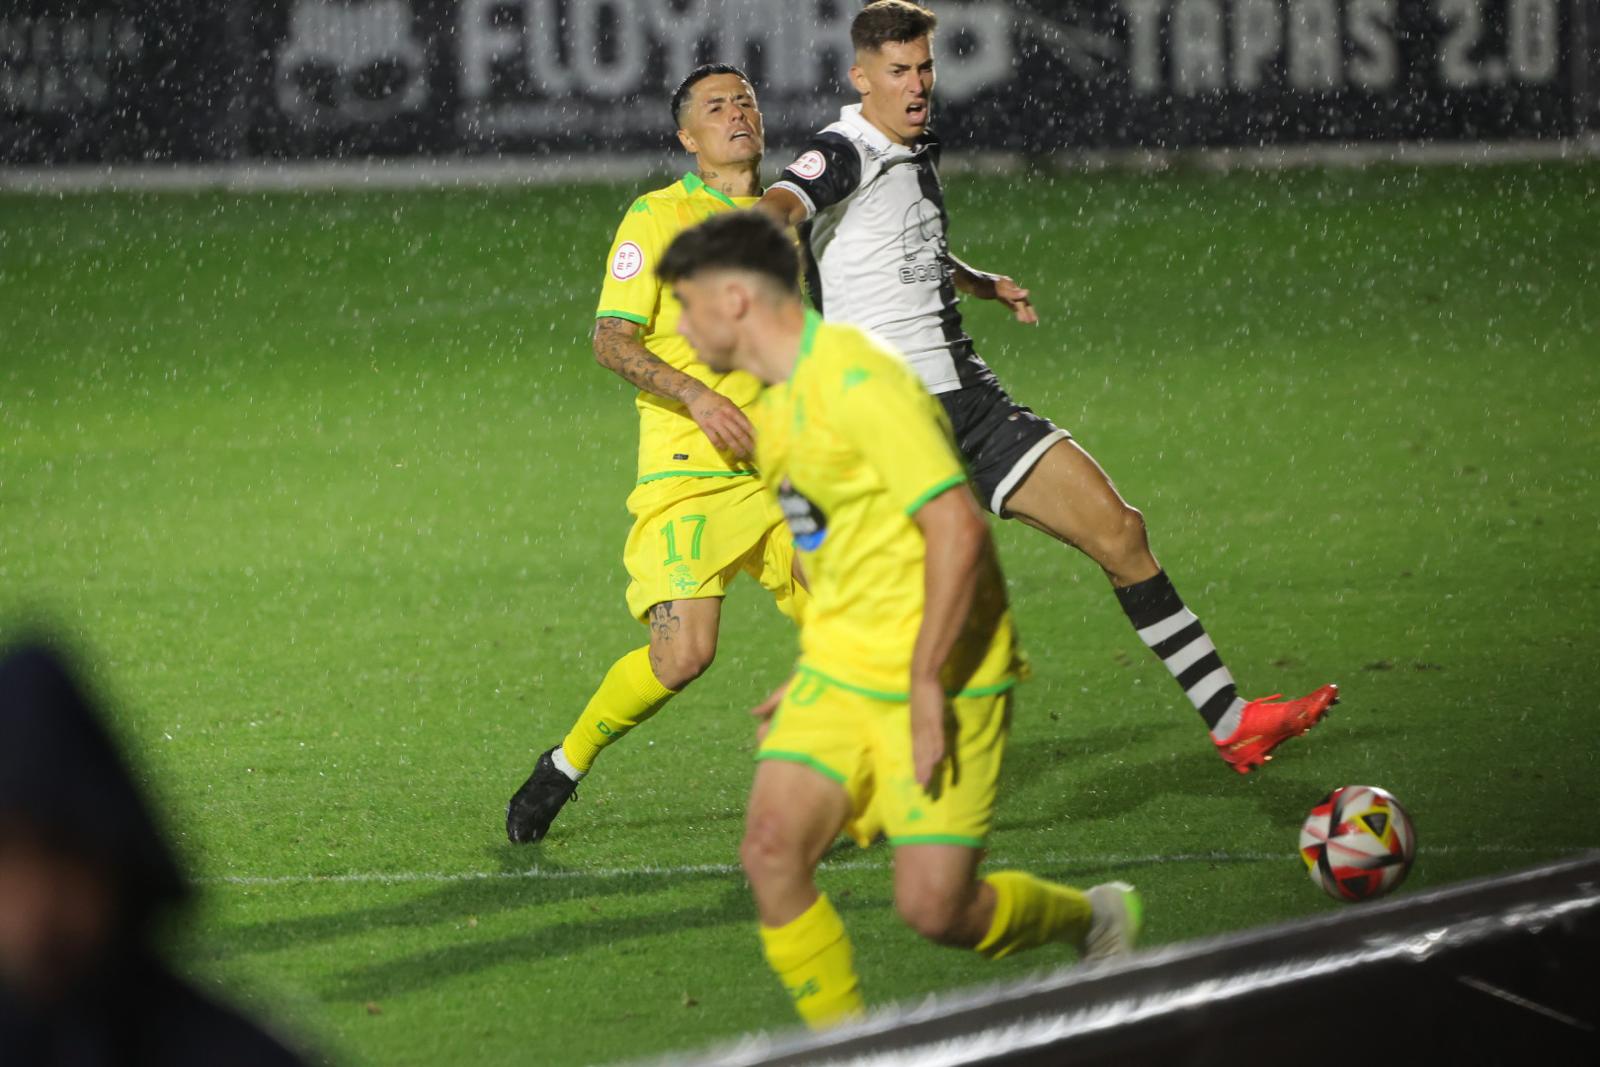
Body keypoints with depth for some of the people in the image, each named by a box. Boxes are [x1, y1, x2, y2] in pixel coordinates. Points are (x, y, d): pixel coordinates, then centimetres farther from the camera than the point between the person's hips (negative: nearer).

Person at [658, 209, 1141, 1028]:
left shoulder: (858, 383, -19)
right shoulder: (779, 405, 12)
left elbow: (958, 530, -24)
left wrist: (926, 684, -24)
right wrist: (811, 672, 25)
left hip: (938, 680, -8)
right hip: (839, 673, 8)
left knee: (933, 906, -9)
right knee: (772, 851, -12)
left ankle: (1092, 920, 21)